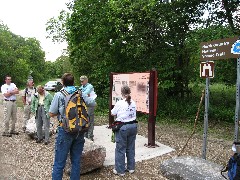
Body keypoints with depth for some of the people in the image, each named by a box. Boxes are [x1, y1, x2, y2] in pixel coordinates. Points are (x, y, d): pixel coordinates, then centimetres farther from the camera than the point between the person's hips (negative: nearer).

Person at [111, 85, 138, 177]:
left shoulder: (119, 103, -15)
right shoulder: (133, 103, 1)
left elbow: (112, 113, -3)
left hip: (123, 127, -5)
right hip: (133, 126, 6)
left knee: (120, 149, 7)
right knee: (131, 148, 17)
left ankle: (120, 170, 17)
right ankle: (131, 167, 29)